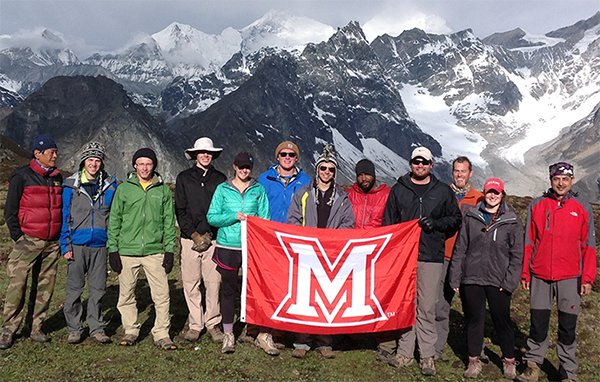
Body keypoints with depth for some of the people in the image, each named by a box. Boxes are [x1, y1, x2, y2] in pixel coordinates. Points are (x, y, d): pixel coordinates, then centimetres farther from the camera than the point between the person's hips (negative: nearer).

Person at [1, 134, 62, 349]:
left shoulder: (57, 177, 12)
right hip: (28, 241, -5)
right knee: (17, 285, -7)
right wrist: (18, 236, -6)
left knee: (45, 285, 6)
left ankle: (36, 328, 16)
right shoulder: (21, 176, -3)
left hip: (52, 243, 5)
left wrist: (62, 237, 13)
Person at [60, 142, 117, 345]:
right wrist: (65, 246, -3)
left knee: (98, 288, 7)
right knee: (74, 288, 4)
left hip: (100, 244, 1)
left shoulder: (110, 185, 5)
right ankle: (74, 329, 16)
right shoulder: (71, 185, 1)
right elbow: (64, 217, 3)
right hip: (77, 244, -1)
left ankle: (97, 328, 16)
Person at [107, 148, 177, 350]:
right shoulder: (124, 188, 5)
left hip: (154, 251, 0)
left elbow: (169, 222, 9)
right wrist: (112, 249, 1)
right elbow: (114, 221, 7)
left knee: (162, 294, -3)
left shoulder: (163, 189, 7)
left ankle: (161, 334, 9)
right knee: (126, 294, 8)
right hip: (127, 251, 0)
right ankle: (131, 331, 25)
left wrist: (169, 250, 4)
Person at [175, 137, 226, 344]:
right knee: (190, 284, 2)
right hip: (190, 239, 0)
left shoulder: (220, 179, 9)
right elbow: (180, 210, 5)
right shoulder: (184, 178, 9)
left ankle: (213, 323, 11)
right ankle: (195, 324, 14)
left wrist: (209, 234, -3)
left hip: (213, 239, 0)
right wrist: (193, 234, -5)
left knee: (214, 283, -2)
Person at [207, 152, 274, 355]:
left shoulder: (259, 189, 9)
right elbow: (212, 217, 2)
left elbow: (265, 218, 9)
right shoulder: (223, 189, 8)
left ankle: (264, 334, 7)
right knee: (229, 290, 6)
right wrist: (234, 217, -11)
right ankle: (228, 334, 18)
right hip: (228, 247, 0)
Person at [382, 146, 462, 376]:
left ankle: (427, 356, 10)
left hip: (431, 257, -1)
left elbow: (456, 219, 13)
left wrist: (436, 223, -5)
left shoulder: (443, 191, 10)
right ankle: (405, 352, 14)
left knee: (427, 308, -1)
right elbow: (388, 223, 13)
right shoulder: (399, 190, 12)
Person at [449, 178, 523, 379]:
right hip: (471, 278, 1)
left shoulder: (512, 221, 1)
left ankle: (509, 360, 27)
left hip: (498, 281, -1)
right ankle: (474, 361, 23)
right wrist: (455, 278, 4)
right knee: (474, 319, 9)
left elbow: (517, 254, 2)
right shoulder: (471, 217, 5)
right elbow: (460, 248, 7)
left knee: (502, 320, 7)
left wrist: (510, 281, -6)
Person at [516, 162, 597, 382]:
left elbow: (588, 246, 4)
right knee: (538, 323, 6)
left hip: (570, 277, 0)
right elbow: (528, 242, 7)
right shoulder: (537, 206, 6)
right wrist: (524, 273, 3)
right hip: (540, 276, 1)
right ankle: (533, 364, 19)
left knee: (568, 326, 6)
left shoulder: (582, 208, 5)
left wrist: (588, 278, -3)